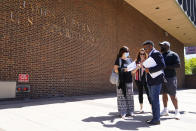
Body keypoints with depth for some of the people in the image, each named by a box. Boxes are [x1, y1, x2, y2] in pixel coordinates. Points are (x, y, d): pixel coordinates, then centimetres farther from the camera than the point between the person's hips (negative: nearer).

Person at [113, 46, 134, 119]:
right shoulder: (118, 60, 0)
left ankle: (129, 112, 15)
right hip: (121, 81, -5)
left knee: (129, 96, 6)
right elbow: (116, 70, -8)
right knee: (122, 96, -3)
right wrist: (124, 69, -18)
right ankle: (123, 113, 4)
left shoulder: (129, 60, 14)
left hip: (129, 80, 5)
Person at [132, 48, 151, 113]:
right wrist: (137, 68, -15)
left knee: (148, 93, -3)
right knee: (140, 93, 9)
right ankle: (141, 108, 19)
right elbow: (133, 72, 2)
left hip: (146, 79, -1)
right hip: (138, 80, 1)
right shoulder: (136, 61, 4)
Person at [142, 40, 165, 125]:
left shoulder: (156, 53, -10)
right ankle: (155, 117, 22)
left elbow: (162, 65, -21)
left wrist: (149, 70, -22)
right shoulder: (150, 55, 19)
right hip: (150, 81, 10)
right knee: (153, 99, 12)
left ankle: (156, 119, 5)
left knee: (155, 99, -5)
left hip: (156, 80, -10)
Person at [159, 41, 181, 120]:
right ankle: (165, 110, 20)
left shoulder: (173, 54, -3)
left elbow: (178, 65, -12)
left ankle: (177, 112, 8)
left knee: (172, 95, -3)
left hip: (170, 78, -6)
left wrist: (166, 66, -19)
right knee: (164, 94, 10)